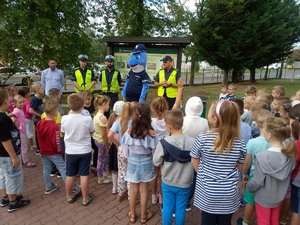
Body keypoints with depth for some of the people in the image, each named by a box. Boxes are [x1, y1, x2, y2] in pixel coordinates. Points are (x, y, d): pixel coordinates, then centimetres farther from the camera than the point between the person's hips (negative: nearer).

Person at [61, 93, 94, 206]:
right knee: (84, 175, 9)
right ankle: (85, 198, 24)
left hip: (70, 151, 2)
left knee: (70, 175, 17)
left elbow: (63, 132, 4)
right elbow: (91, 131, -1)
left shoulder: (64, 118, -14)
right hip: (85, 151, -2)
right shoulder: (87, 119, -19)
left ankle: (69, 196, 37)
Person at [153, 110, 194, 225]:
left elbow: (156, 162, -11)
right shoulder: (192, 142, -20)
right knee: (180, 208, 19)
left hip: (168, 183, 0)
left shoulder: (164, 142, -21)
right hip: (185, 184, 0)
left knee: (167, 207, 19)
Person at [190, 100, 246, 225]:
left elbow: (195, 163, -4)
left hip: (207, 192, -1)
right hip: (229, 193, 2)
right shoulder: (239, 143, -13)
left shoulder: (202, 139, -19)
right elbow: (239, 167, 2)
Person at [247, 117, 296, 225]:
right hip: (279, 196, 5)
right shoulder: (289, 153, -17)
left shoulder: (262, 156, -33)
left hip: (264, 198, -4)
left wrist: (249, 186, -4)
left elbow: (257, 181, -22)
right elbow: (289, 174, -1)